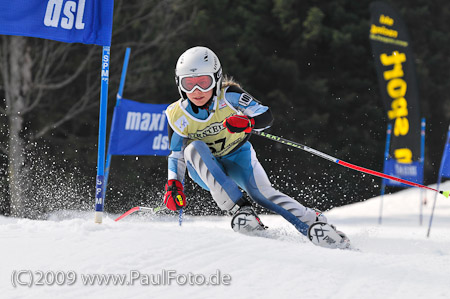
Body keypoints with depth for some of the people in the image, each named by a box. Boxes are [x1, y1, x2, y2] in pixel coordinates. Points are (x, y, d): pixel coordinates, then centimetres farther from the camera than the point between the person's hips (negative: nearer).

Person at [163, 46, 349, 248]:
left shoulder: (229, 96, -21)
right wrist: (174, 184, -21)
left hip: (237, 156, -1)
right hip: (205, 169, 1)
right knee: (194, 148, -32)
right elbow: (176, 156, -5)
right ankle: (239, 209, -39)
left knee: (261, 193, -26)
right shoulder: (177, 116, -17)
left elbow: (266, 115, -24)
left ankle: (314, 222, -20)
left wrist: (248, 122, -45)